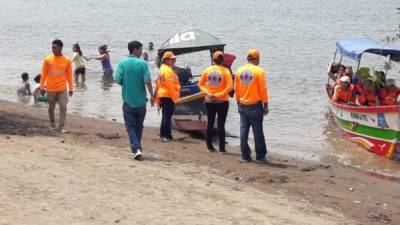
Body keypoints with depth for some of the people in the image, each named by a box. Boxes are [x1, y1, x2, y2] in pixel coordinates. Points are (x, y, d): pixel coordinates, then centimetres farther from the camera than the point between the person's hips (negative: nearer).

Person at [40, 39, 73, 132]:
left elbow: (69, 75, 2)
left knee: (63, 107, -8)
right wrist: (42, 87, -2)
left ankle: (61, 126, -4)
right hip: (50, 89, 1)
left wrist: (71, 88, 2)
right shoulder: (47, 59, -5)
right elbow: (44, 74, 0)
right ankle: (52, 124, 32)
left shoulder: (67, 60, -4)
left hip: (62, 89, 0)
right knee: (51, 108, 13)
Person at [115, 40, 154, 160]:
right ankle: (137, 147, 27)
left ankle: (136, 148, -11)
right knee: (139, 126, 17)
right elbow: (148, 81, -14)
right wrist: (152, 96, -3)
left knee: (130, 126, 4)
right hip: (141, 101, 0)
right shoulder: (143, 64, -8)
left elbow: (117, 80, -7)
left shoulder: (122, 63, -4)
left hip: (128, 100, 0)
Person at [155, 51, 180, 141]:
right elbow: (170, 85, -21)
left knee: (165, 115, 16)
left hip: (162, 95, 10)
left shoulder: (162, 69, 16)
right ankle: (167, 136, -7)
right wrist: (174, 97, -18)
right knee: (168, 116, -7)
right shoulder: (168, 70, -15)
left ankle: (162, 134, 21)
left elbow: (158, 83, 18)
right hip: (168, 96, -10)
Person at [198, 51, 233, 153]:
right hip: (222, 102, -3)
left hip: (209, 101, 3)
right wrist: (220, 94, -12)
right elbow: (230, 87, -17)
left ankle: (209, 146, 15)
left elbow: (200, 84, 2)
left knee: (210, 123, 12)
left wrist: (208, 93, -5)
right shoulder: (225, 71, -9)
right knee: (221, 124, 2)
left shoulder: (207, 70, 0)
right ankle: (222, 148, 2)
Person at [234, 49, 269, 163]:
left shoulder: (239, 71, 4)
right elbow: (263, 90, -10)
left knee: (244, 131, 8)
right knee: (258, 132, 2)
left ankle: (245, 156, 10)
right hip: (255, 106, -4)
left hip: (243, 106, 4)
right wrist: (266, 105, -3)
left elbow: (236, 89, 8)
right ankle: (260, 156, 6)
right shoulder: (259, 71, -10)